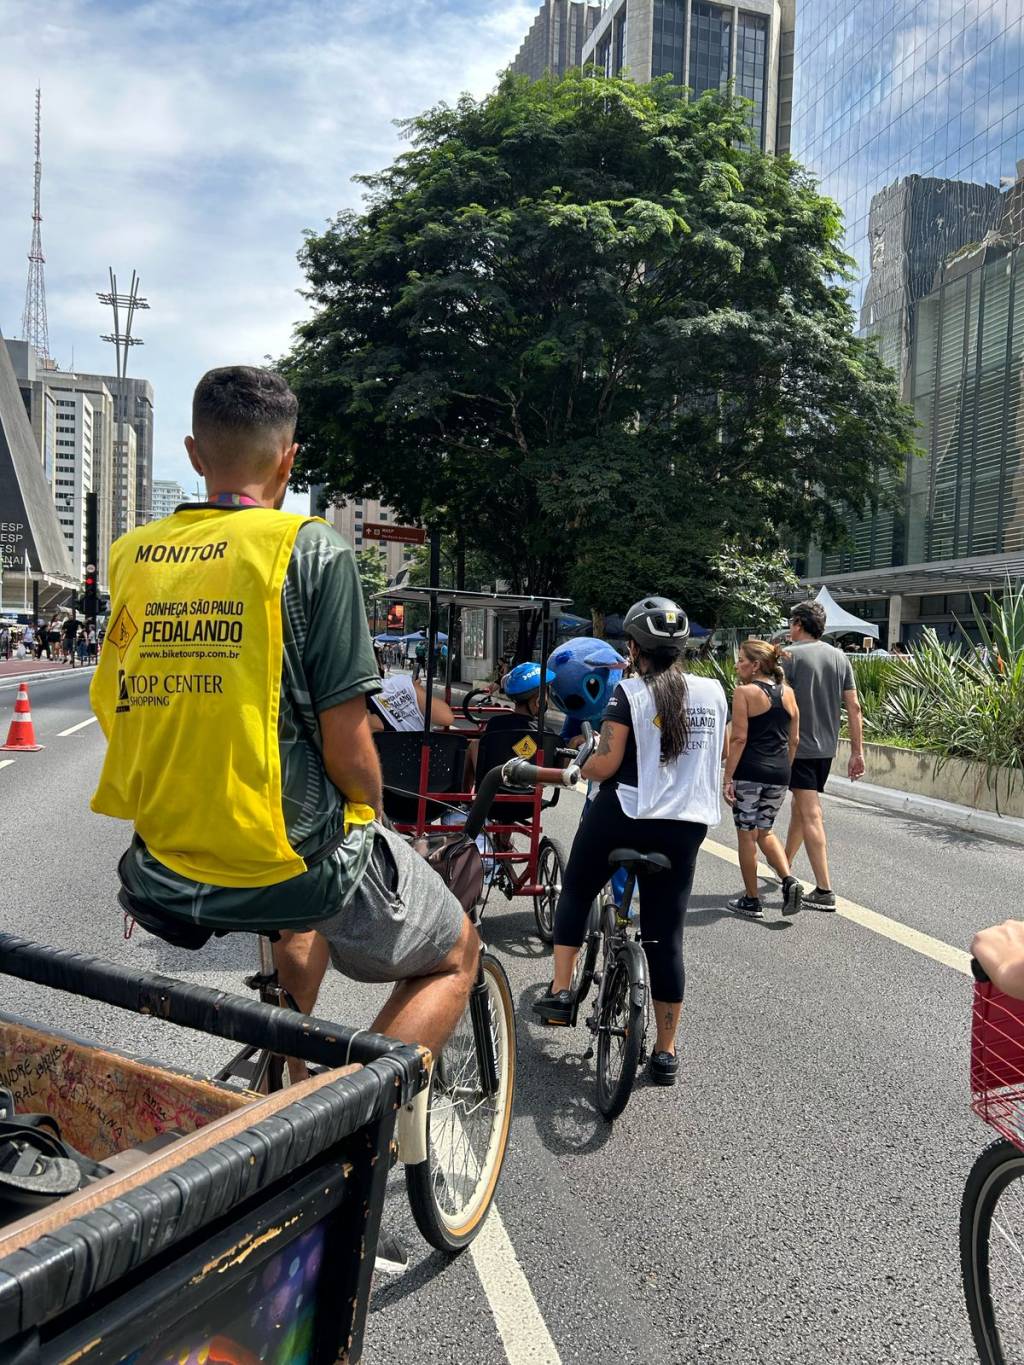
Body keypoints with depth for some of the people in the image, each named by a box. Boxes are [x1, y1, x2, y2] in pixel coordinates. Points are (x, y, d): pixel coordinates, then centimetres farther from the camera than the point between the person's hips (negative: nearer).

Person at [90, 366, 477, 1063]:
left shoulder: (131, 555, 3)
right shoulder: (312, 547, -13)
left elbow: (118, 713, 10)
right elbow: (346, 749, -15)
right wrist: (372, 820, 6)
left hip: (161, 871, 7)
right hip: (290, 861, -6)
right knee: (456, 956, 19)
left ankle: (295, 1083, 41)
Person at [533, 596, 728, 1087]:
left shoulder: (629, 693, -11)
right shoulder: (712, 691, 4)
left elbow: (605, 764, -15)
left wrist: (577, 768, 6)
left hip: (624, 817, -4)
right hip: (686, 824, 4)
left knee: (576, 892, 23)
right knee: (666, 934, 10)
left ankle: (560, 991, 18)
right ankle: (666, 1052, 17)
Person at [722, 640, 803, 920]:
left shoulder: (744, 692, -9)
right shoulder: (787, 692, 8)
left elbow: (739, 739, -13)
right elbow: (794, 739, 12)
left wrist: (728, 778, -10)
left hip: (749, 772, -6)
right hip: (779, 773, 6)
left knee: (746, 835, 6)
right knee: (765, 832, 20)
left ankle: (752, 901, 14)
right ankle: (790, 880, 0)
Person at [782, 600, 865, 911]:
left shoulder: (790, 656, -10)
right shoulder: (840, 658, 7)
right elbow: (854, 707, 5)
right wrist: (857, 752, 9)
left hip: (798, 747, -6)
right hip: (827, 747, 6)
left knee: (811, 815, -7)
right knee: (799, 807, 21)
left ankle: (824, 891, -8)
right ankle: (784, 865, 37)